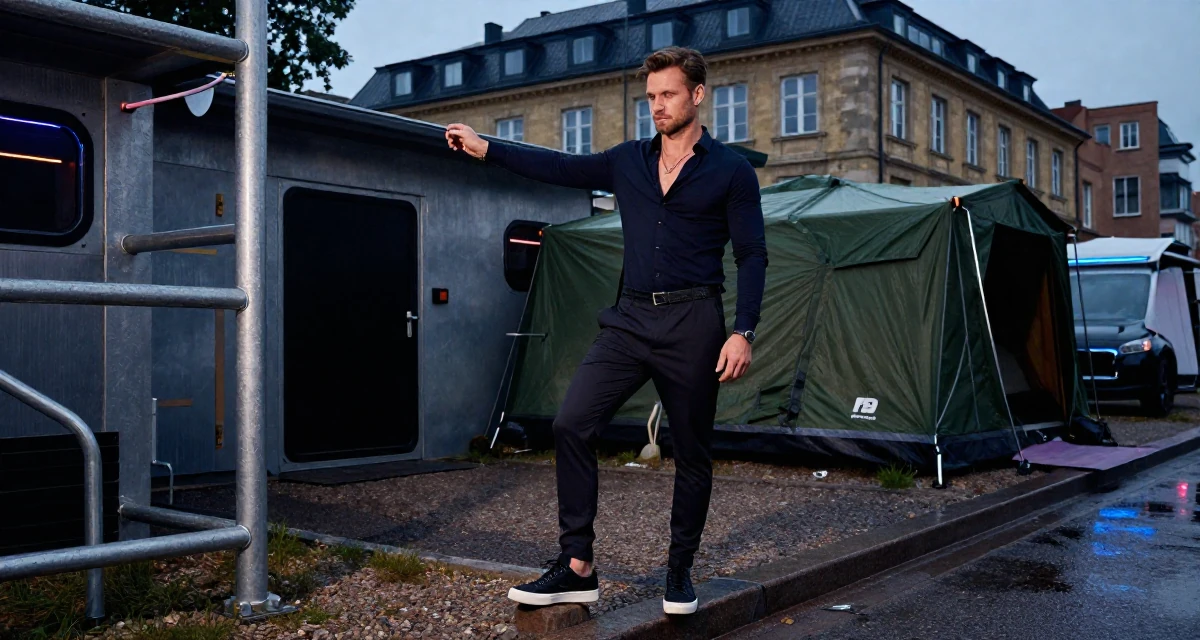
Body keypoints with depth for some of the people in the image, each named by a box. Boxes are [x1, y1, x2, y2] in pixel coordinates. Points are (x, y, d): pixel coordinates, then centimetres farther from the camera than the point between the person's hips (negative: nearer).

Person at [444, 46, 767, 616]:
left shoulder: (731, 171, 1)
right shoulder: (628, 162, 14)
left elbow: (752, 256, -2)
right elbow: (560, 168, 11)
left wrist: (743, 333, -12)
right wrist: (485, 148, 5)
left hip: (692, 324, -3)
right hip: (630, 319, 4)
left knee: (691, 453, 5)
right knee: (571, 423, -10)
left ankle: (680, 572, 23)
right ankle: (577, 568, -3)